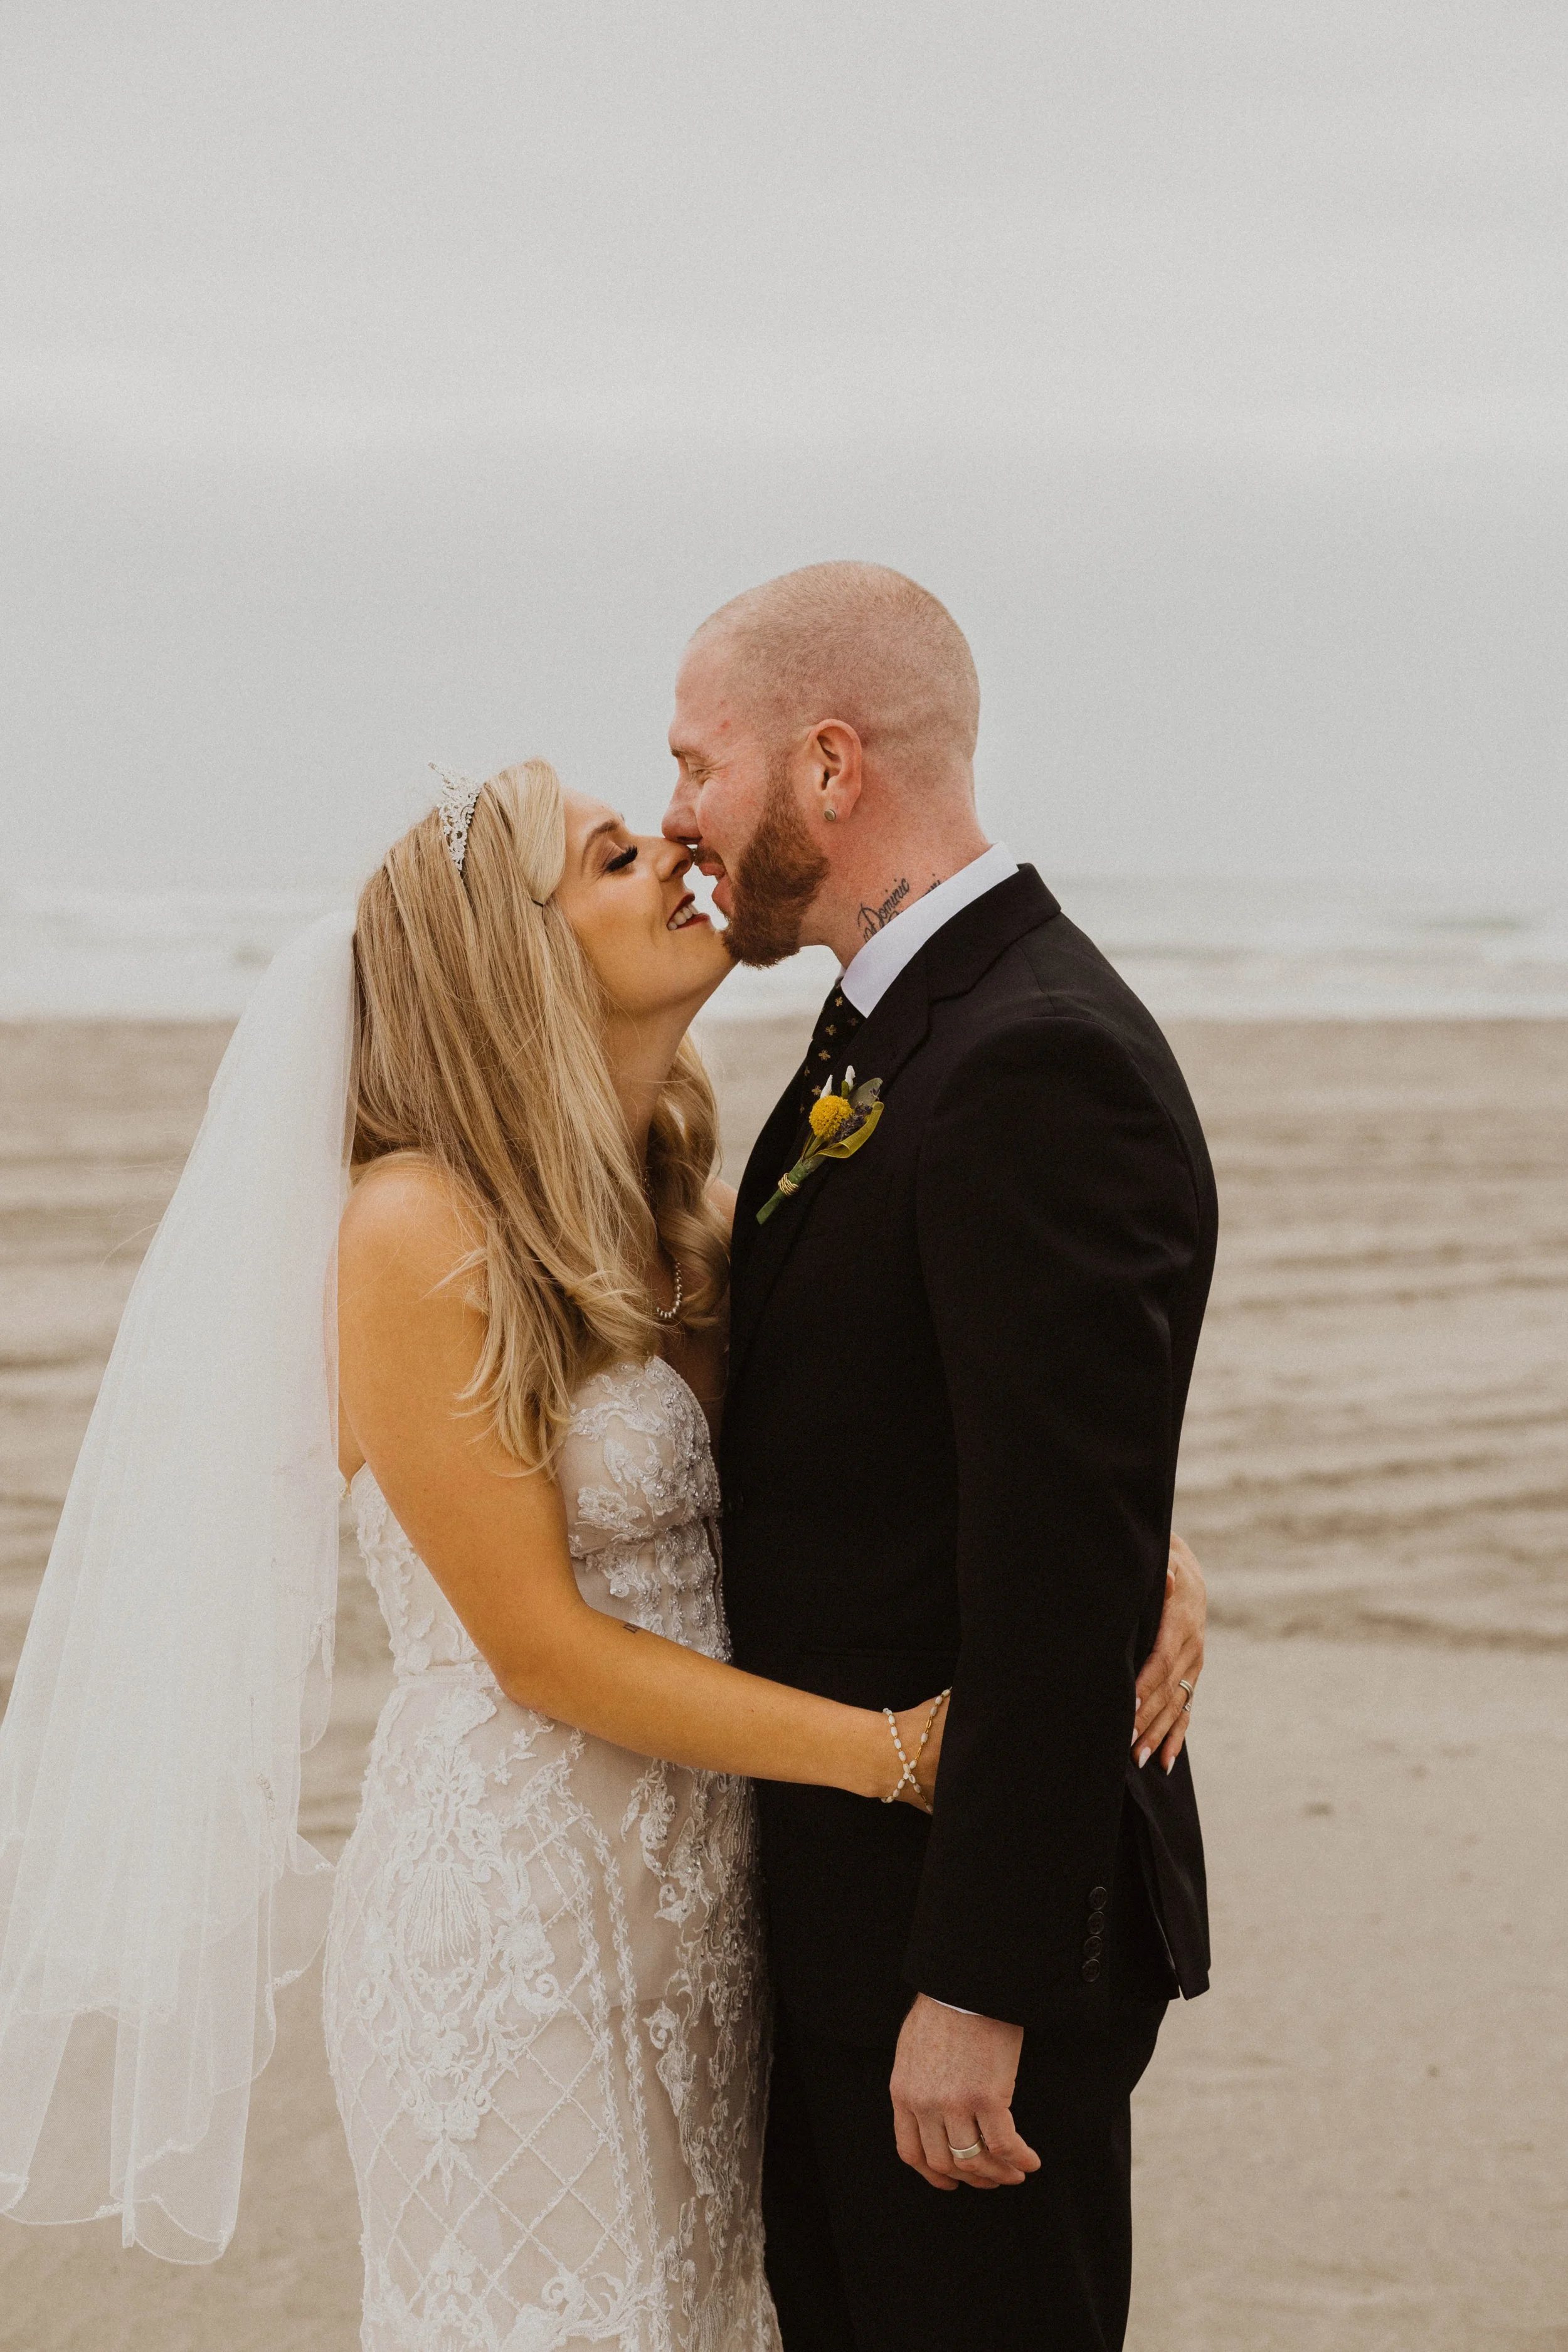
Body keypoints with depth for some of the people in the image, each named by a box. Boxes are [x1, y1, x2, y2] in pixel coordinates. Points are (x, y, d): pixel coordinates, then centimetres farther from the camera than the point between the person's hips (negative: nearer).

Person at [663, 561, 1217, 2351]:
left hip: (977, 1907, -10)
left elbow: (1062, 1575, -25)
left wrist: (979, 1990, -23)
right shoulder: (899, 1022, 10)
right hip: (846, 1875, 10)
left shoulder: (1037, 1065, -22)